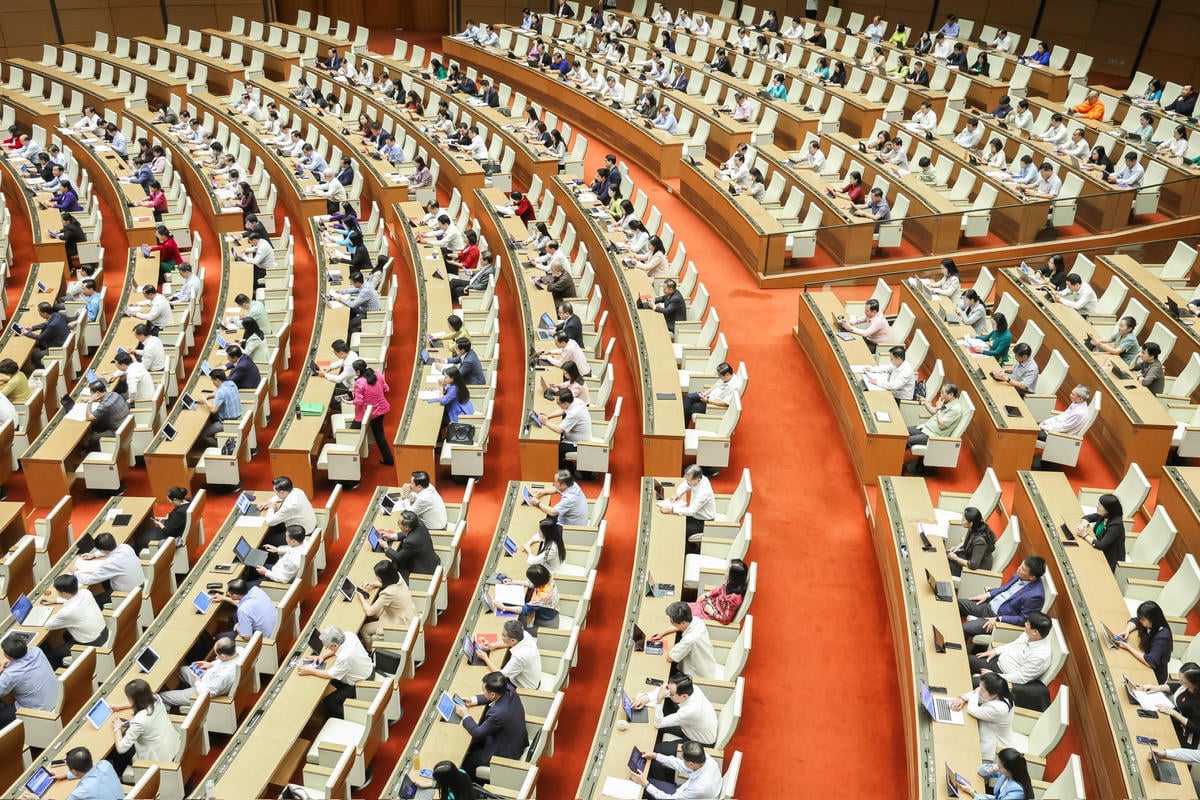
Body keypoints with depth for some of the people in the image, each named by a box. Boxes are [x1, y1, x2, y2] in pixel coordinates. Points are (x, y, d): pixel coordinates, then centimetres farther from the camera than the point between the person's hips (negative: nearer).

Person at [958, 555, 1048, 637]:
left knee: (965, 628, -19)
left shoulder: (1035, 595, -26)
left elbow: (1024, 619, -19)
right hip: (989, 604, 8)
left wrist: (998, 619, -19)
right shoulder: (1020, 576, -4)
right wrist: (987, 594, 3)